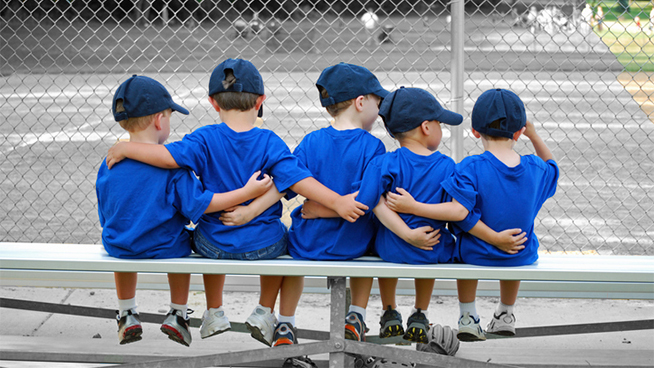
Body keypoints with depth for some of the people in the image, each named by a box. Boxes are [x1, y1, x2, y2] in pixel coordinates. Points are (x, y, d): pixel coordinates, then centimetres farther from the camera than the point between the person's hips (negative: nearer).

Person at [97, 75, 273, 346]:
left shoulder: (110, 164, -9)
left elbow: (105, 216, 1)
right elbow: (198, 204, -19)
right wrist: (247, 192, -18)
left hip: (120, 248, 2)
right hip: (164, 248, -2)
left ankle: (127, 316, 43)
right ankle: (177, 315, 37)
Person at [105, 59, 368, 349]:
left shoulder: (205, 140, -13)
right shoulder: (269, 142, -14)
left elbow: (168, 156, -24)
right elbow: (297, 179, -21)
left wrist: (126, 149, -12)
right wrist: (337, 202, -21)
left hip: (215, 245, 1)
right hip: (263, 246, -1)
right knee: (280, 239, 36)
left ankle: (214, 313, 43)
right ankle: (265, 313, 35)